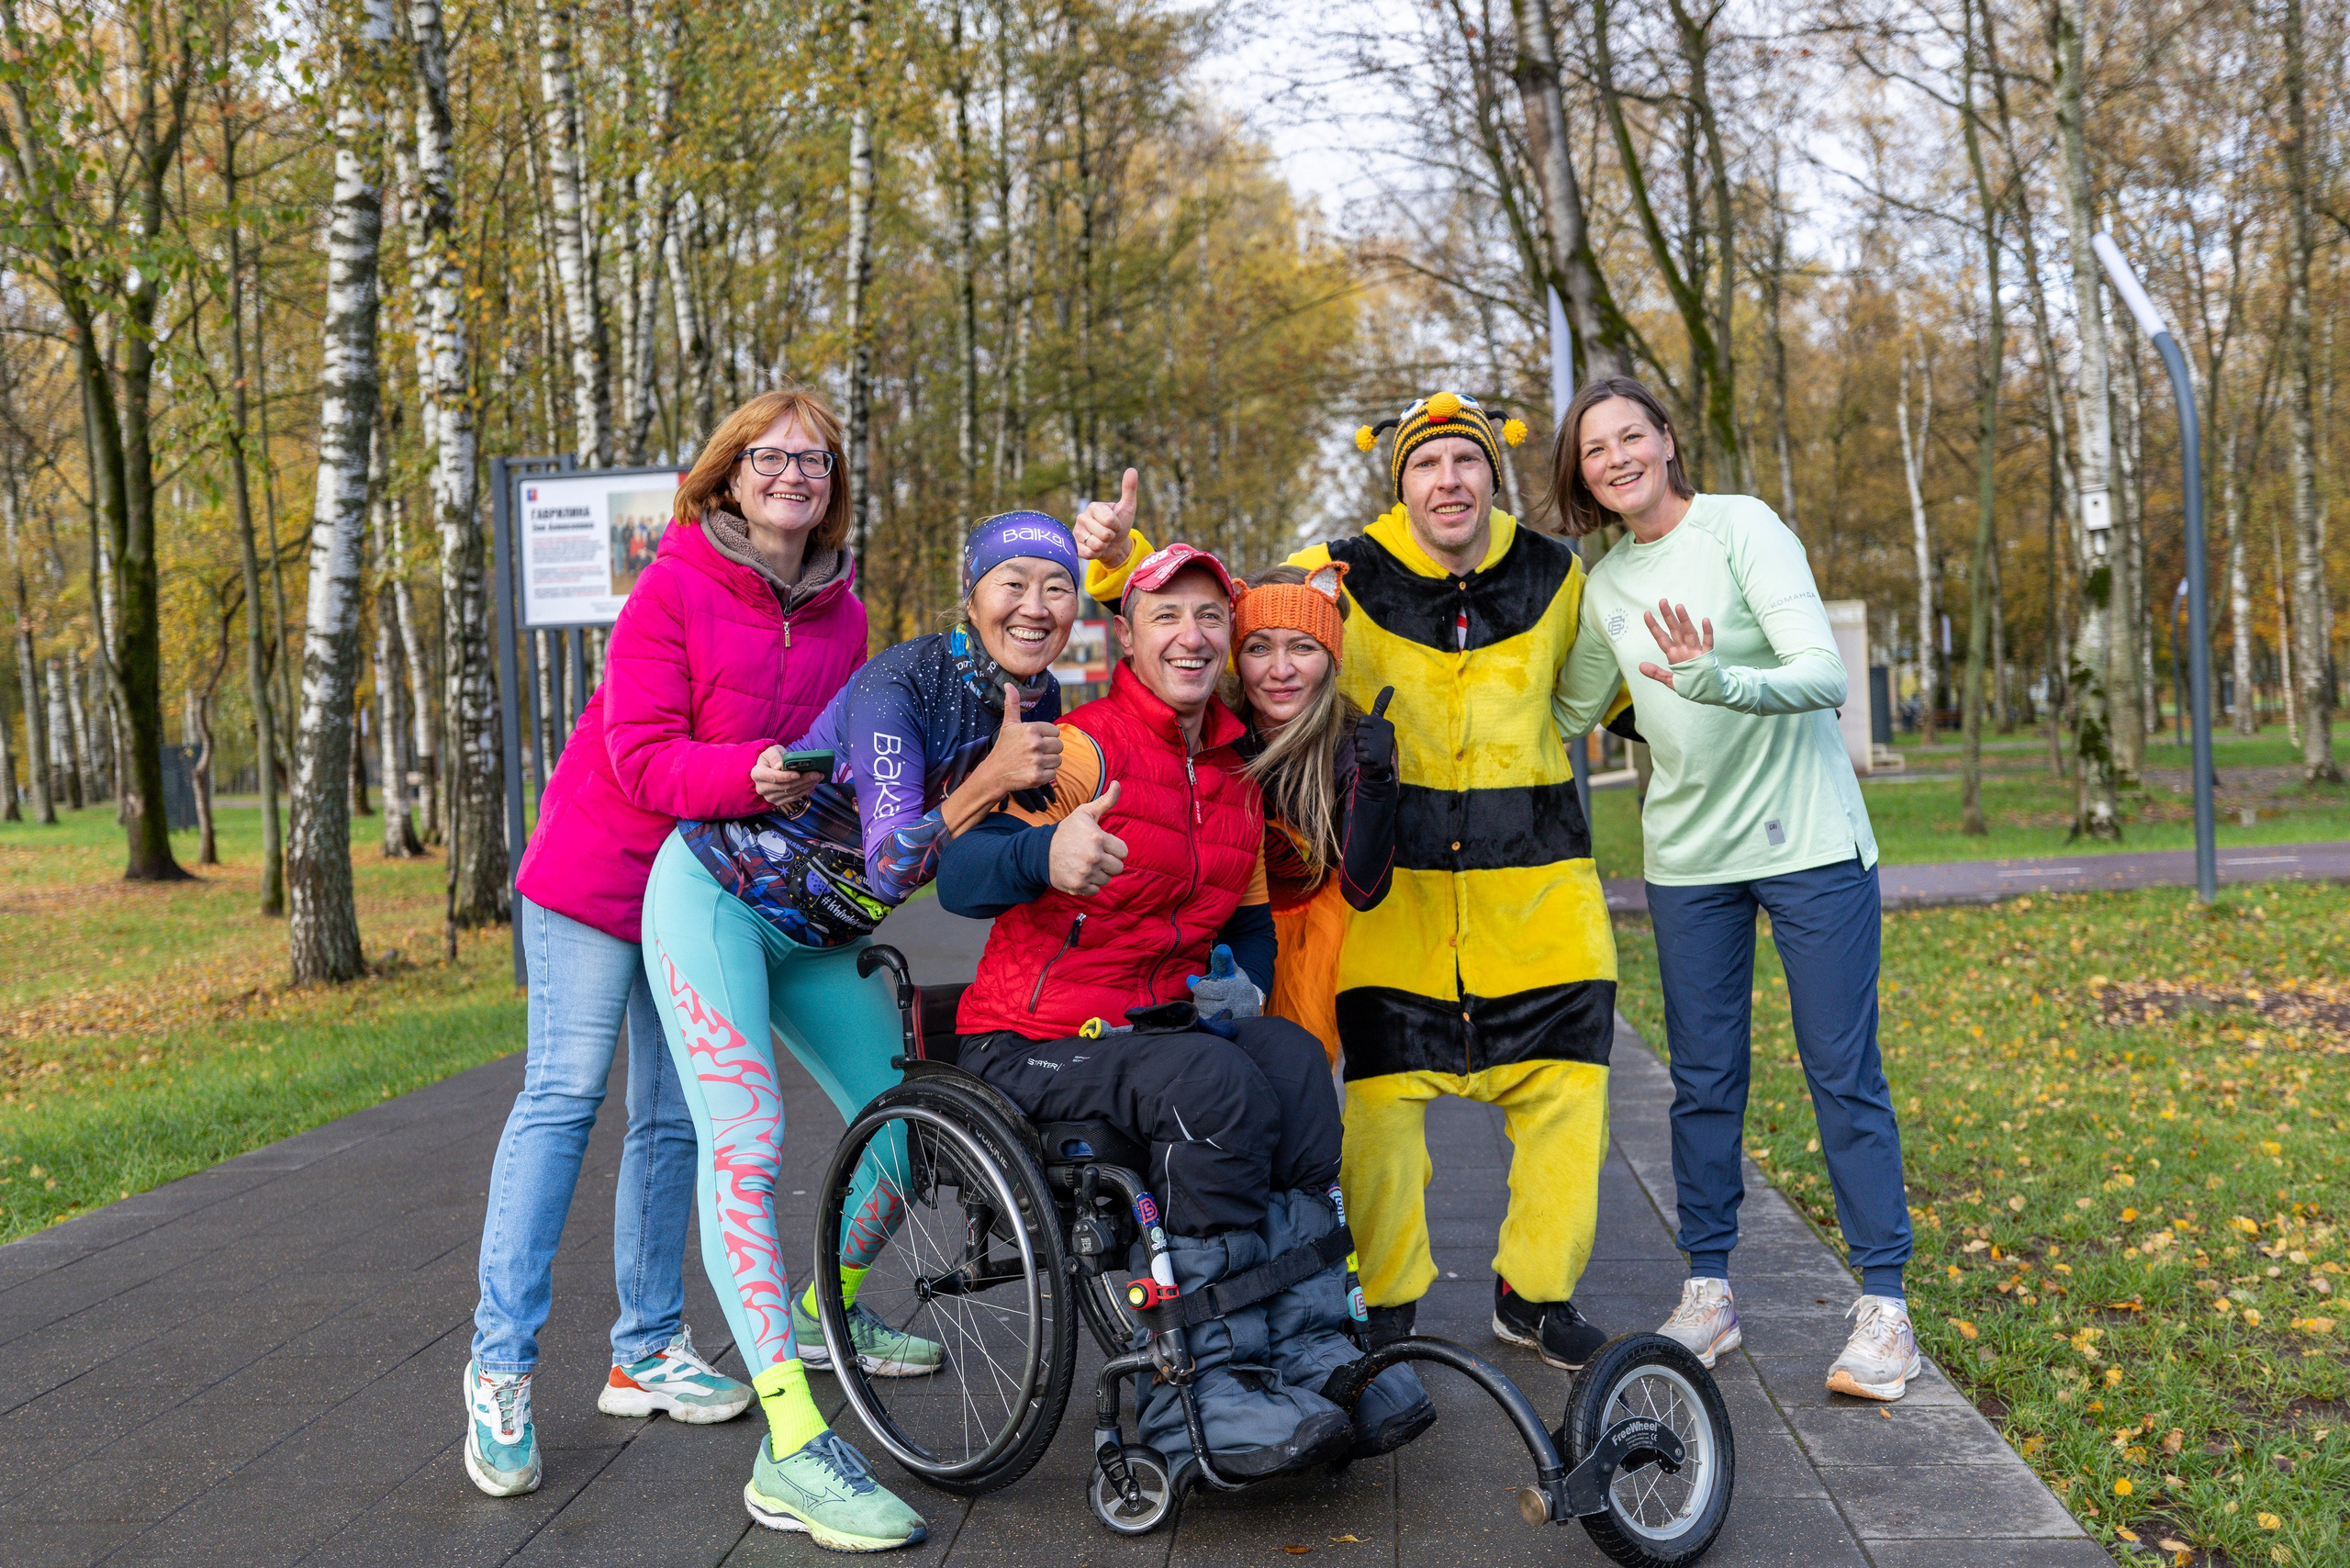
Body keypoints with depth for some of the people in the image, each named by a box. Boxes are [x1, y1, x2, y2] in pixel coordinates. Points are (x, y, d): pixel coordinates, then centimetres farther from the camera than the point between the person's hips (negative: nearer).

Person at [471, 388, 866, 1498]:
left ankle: (646, 1350, 22)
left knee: (674, 1116, 10)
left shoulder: (841, 616, 2)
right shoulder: (675, 587, -15)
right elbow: (642, 756, -21)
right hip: (600, 872, -5)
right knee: (563, 1094, -6)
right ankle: (500, 1364, 2)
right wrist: (753, 772, -37)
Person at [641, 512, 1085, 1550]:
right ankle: (793, 1456, -26)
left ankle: (823, 1317, 38)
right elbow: (889, 870, -31)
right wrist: (989, 781, -39)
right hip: (718, 893, -7)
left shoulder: (1039, 704, -4)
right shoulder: (904, 683, -26)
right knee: (745, 1143, -20)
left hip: (818, 937, 8)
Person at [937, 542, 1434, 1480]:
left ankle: (1310, 1349, -18)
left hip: (1158, 1018, 6)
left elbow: (1248, 917, 23)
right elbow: (957, 880, -25)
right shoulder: (1083, 749, -12)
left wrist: (1242, 983, 0)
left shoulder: (1233, 776, 14)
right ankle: (1200, 1394, -24)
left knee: (1293, 1061, -22)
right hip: (1033, 1040, -6)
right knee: (1216, 1088, -31)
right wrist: (1046, 854, -47)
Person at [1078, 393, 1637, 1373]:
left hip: (1535, 881, 3)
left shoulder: (1552, 575, 5)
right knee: (1382, 1092, -3)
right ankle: (1388, 1306, 19)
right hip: (1393, 877, -2)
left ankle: (1536, 1294, 26)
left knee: (1566, 1090, 4)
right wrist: (1123, 560, -15)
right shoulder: (1343, 576, -6)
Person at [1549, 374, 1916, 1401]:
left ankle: (1883, 1308, 9)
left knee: (1843, 1074, -1)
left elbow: (1824, 673, -21)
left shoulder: (1741, 527, -9)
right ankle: (1708, 1293, 20)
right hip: (1687, 855, 5)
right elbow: (1569, 713, 22)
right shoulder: (1604, 585, 8)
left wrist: (1717, 680, -38)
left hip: (1809, 842, -5)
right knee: (1704, 1080, 8)